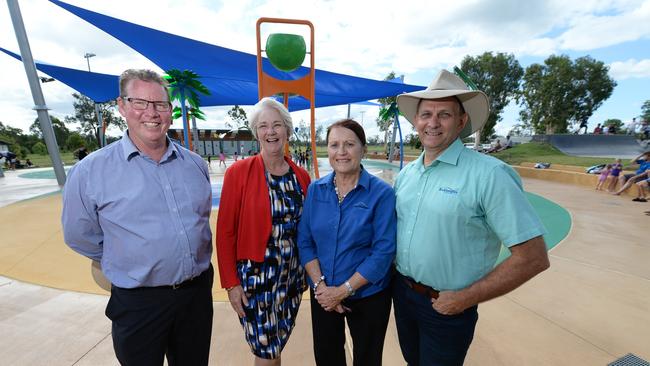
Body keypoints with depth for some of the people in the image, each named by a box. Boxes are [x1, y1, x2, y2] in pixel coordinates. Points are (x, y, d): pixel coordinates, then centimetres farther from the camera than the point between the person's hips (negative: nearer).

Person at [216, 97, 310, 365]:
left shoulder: (301, 176, 0)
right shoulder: (239, 172, -12)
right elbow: (225, 232, -9)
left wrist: (306, 271, 10)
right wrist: (231, 283, -8)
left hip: (292, 275, 4)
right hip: (255, 275, -3)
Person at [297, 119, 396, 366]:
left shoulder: (382, 193, -15)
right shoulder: (315, 190, -5)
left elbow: (384, 251, -17)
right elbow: (304, 241, -3)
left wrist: (344, 290, -17)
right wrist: (321, 286, -13)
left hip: (367, 295, -2)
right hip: (323, 295, 3)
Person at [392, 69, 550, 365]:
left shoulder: (489, 174, -21)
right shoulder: (406, 173, -1)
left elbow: (533, 257, -19)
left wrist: (465, 298, -17)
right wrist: (393, 265, 3)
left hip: (447, 306, -5)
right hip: (401, 290, 6)